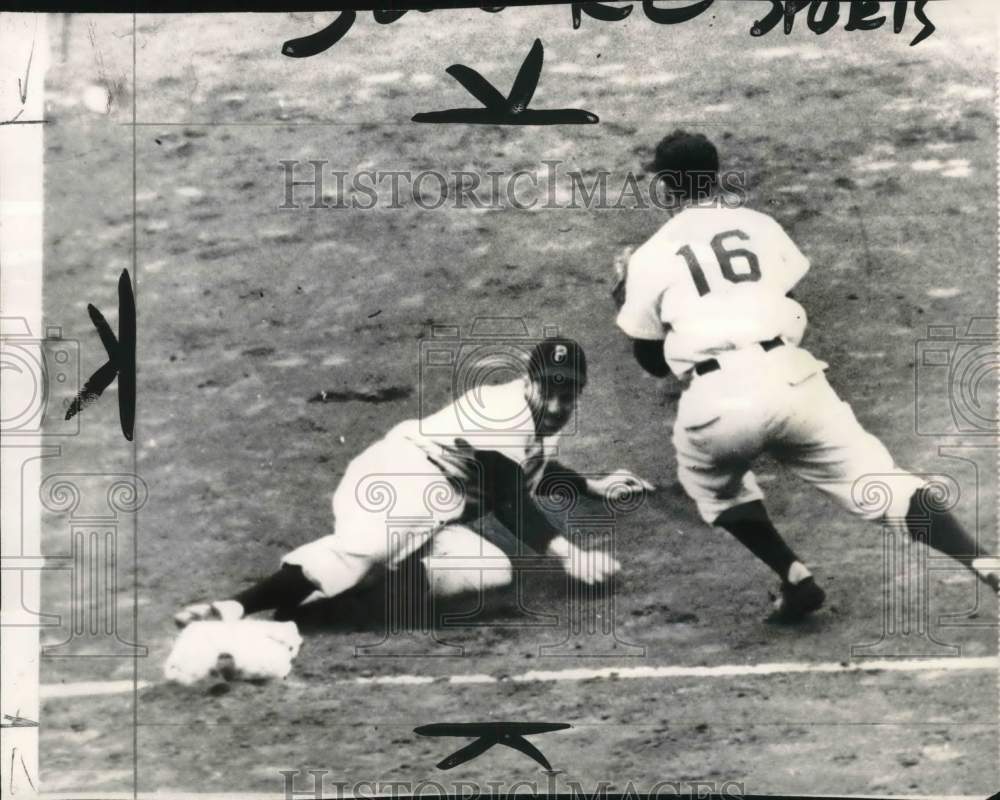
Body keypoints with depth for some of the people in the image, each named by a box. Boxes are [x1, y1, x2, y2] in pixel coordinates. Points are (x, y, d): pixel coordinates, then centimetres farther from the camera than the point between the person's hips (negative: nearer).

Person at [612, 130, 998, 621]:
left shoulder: (649, 258, 13)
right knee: (877, 481, 5)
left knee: (709, 480, 29)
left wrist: (624, 300, 36)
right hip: (788, 377, 2)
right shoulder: (758, 226, 18)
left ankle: (795, 578, 14)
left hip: (717, 396, -1)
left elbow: (654, 362, 19)